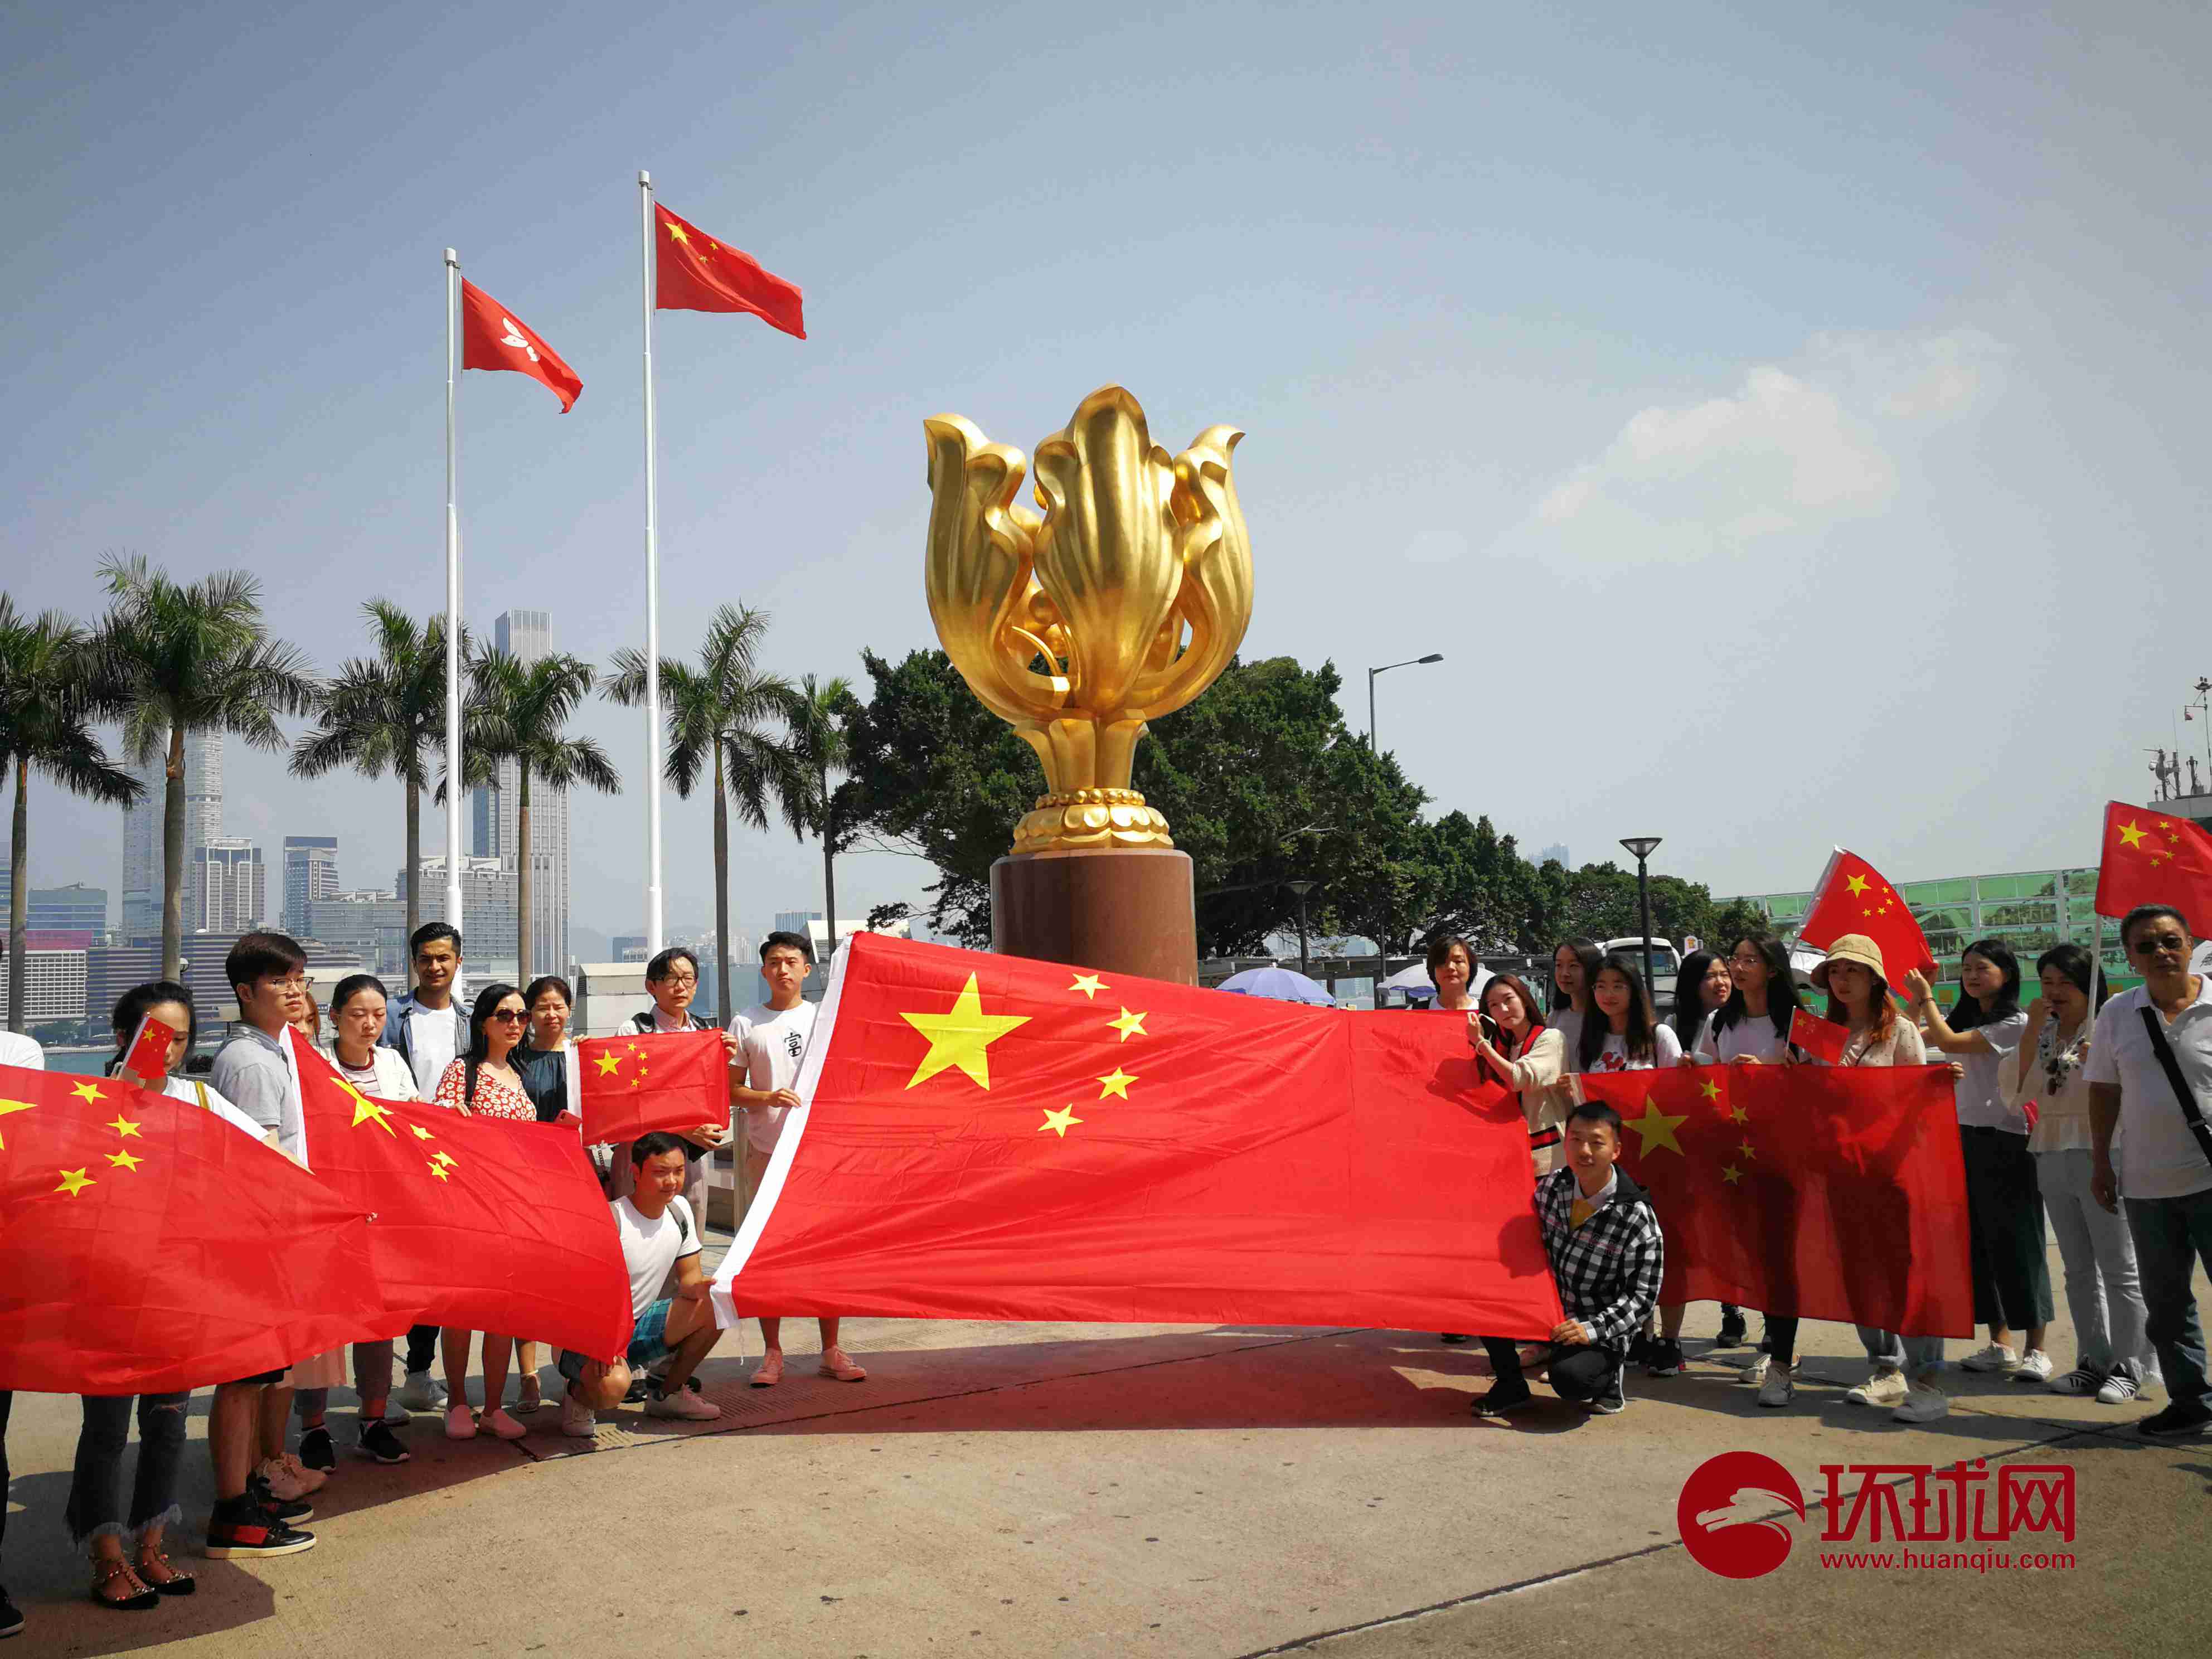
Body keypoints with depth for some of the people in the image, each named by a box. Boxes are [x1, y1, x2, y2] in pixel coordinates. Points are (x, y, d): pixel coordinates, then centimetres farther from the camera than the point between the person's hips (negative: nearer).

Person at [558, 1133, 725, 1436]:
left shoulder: (679, 1210, -1)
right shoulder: (610, 1219, -23)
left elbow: (689, 1276, 5)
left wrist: (698, 1286, -21)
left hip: (639, 1327, 7)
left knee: (714, 1305, -14)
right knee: (612, 1385, -38)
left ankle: (668, 1393, 6)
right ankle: (581, 1395, 2)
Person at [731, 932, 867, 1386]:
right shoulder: (746, 1024, 5)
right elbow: (730, 1091, 3)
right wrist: (767, 1098, -15)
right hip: (765, 1150, 0)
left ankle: (831, 1350, 11)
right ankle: (772, 1353, 11)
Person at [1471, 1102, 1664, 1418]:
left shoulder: (1637, 1218, -19)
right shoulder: (1552, 1186, -4)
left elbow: (1642, 1296, -15)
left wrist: (1592, 1329, -25)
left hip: (1600, 1332, -5)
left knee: (1568, 1375, -33)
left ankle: (1608, 1380, 6)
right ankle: (1511, 1386, 6)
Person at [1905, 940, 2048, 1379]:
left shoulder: (2014, 1023, -10)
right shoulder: (1965, 1018, 14)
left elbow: (1949, 1042, -17)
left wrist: (1926, 997, -7)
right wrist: (1915, 1000, 1)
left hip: (2005, 1143, -7)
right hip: (1965, 1137, 7)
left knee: (2015, 1242, -3)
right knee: (1978, 1242, 8)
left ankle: (2036, 1350, 5)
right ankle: (2000, 1345, 16)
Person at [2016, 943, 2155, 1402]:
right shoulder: (2041, 1033, 12)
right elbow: (2020, 1091, 2)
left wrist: (2098, 1063, -25)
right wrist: (2032, 1031, -4)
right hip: (2052, 1155, 7)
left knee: (2118, 1268, -2)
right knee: (2079, 1269, 12)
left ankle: (2130, 1366, 5)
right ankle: (2094, 1363, 20)